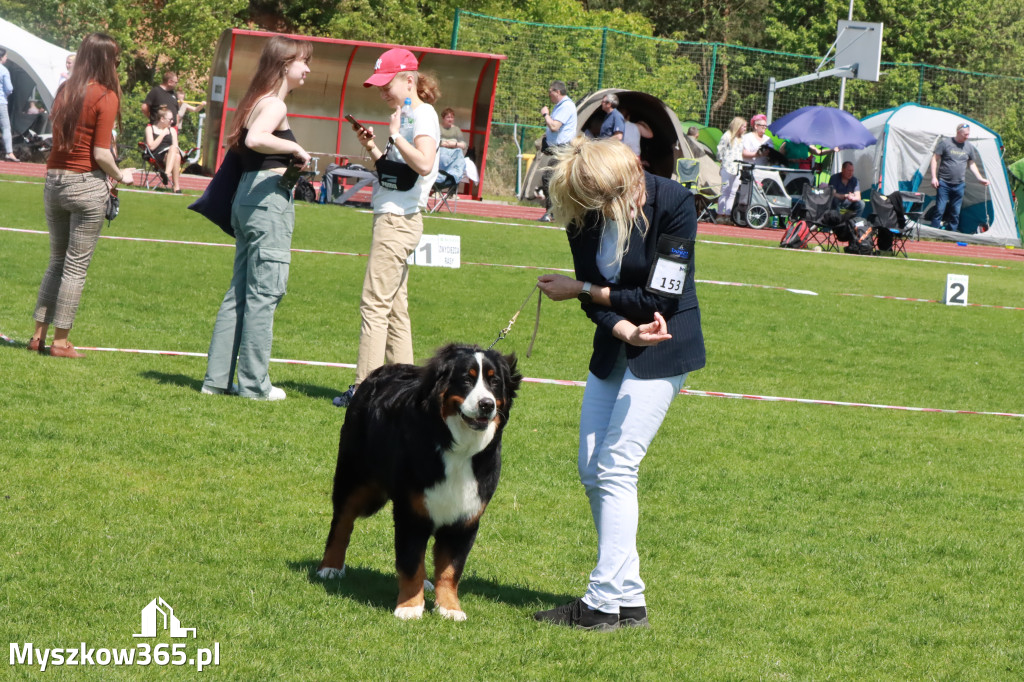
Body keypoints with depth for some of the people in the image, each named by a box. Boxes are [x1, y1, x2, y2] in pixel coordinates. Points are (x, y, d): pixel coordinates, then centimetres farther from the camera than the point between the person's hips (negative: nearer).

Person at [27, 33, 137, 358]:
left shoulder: (65, 91, 8)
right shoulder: (105, 96, -10)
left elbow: (58, 136, 7)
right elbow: (101, 153, -15)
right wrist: (120, 176, 4)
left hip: (54, 181, 6)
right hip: (87, 184, -6)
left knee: (57, 261, 17)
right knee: (76, 266, 1)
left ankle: (39, 334, 16)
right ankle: (60, 341, 3)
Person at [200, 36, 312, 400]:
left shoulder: (256, 101, 16)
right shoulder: (275, 105, -12)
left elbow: (238, 142, 21)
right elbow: (256, 139, -31)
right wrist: (295, 149, -18)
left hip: (246, 195, 10)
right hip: (269, 198, -10)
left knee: (239, 292, 12)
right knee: (264, 293, -5)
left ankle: (217, 378, 14)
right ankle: (254, 383, -2)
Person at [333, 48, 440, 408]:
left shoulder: (423, 115, -11)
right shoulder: (407, 116, 18)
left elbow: (424, 164, -26)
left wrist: (395, 135, -17)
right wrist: (372, 147, 8)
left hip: (398, 219, -10)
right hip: (394, 218, 10)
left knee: (374, 303, -11)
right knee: (395, 308, 10)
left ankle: (365, 388, -11)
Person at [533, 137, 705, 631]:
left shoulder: (672, 203, -22)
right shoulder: (584, 215, -6)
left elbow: (660, 299, -19)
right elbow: (596, 301, -6)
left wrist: (580, 289, -15)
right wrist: (628, 331, -27)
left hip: (664, 349, -7)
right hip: (613, 347, 7)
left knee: (616, 468, -14)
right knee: (591, 470, 6)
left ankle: (608, 601, -12)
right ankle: (626, 597, 12)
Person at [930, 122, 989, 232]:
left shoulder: (969, 147, 7)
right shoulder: (945, 142, -5)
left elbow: (972, 164, 19)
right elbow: (935, 159, -2)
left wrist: (980, 178, 11)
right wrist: (934, 177, -8)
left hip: (959, 185, 4)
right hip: (944, 183, -4)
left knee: (955, 212, 6)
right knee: (940, 209, -8)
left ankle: (953, 231, 14)